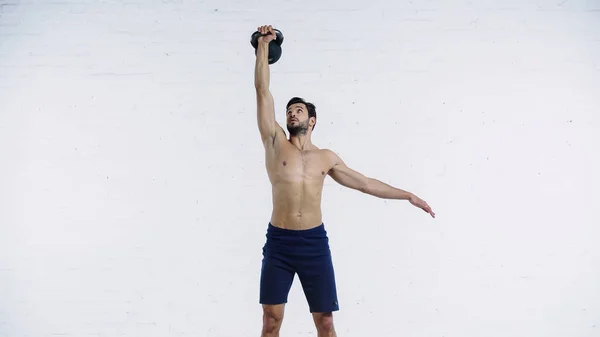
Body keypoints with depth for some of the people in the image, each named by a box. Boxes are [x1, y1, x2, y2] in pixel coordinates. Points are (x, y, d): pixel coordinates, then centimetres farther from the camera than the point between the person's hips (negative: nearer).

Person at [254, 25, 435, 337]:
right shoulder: (276, 143, 2)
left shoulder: (326, 157, 8)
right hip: (279, 242, -1)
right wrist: (263, 46, -5)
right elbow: (263, 92, -3)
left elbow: (364, 183, 15)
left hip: (314, 242, 1)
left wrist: (407, 195, 15)